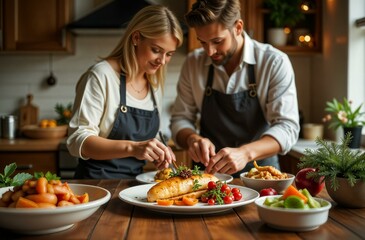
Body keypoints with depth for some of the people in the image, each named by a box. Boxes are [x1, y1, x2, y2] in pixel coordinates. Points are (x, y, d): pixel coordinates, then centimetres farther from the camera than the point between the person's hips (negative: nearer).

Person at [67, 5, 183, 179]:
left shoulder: (155, 83, 9)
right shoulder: (102, 76, -11)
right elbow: (77, 141, -16)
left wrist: (158, 152, -1)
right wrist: (132, 147, -29)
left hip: (134, 183, 6)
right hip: (97, 184, -5)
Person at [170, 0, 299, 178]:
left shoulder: (274, 62, -12)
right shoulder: (193, 63, -2)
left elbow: (287, 127, -17)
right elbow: (180, 119, 4)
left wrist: (246, 152, -35)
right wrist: (192, 139, -20)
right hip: (207, 174, 0)